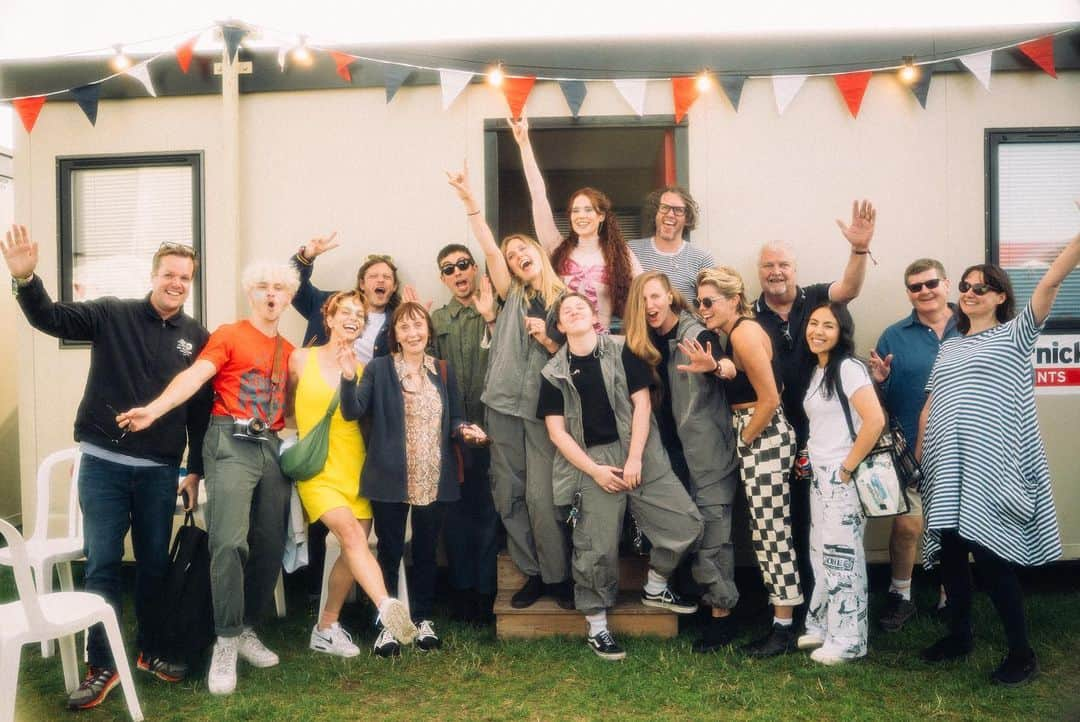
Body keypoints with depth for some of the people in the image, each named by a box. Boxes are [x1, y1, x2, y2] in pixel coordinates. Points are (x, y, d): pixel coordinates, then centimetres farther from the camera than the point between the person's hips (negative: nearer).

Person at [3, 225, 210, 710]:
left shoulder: (197, 337, 3)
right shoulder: (111, 314, 0)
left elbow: (201, 409, 6)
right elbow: (51, 318, -11)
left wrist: (195, 470, 7)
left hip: (161, 470, 2)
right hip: (104, 464, -1)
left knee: (154, 564, 11)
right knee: (102, 564, 2)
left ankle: (148, 650, 29)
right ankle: (102, 666, 14)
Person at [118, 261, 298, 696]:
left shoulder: (288, 350, 18)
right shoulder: (228, 335, 1)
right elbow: (194, 375, -14)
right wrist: (153, 409, -29)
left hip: (271, 447, 6)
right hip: (231, 443, -6)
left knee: (271, 545, 5)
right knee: (229, 541, -14)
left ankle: (247, 629, 21)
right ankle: (226, 642, -4)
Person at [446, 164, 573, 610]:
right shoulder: (512, 297, 9)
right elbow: (489, 250, -2)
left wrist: (547, 340, -11)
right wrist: (470, 201, -11)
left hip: (543, 408, -3)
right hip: (504, 405, 3)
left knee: (541, 494, -7)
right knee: (508, 493, 5)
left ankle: (558, 577, 10)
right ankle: (532, 574, 17)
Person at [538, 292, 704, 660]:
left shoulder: (622, 351, 3)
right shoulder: (554, 373, 3)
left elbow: (641, 403, -2)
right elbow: (556, 430, 1)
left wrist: (635, 458, -10)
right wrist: (594, 470, -9)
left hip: (639, 453, 1)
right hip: (590, 462, -1)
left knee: (686, 524, -4)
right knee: (596, 549, -2)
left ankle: (655, 588, 21)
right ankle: (596, 627, 16)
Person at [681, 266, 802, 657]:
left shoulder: (744, 332, -17)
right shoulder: (735, 332, 13)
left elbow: (770, 399, -20)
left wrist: (745, 439, -9)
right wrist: (714, 367, 5)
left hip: (765, 437, -10)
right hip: (754, 436, 10)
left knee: (773, 531, -3)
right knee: (765, 532, 13)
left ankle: (784, 628, 7)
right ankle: (780, 619, 22)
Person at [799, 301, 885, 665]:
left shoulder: (848, 368, -14)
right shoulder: (817, 371, 13)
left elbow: (875, 421, -23)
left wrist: (847, 468, -18)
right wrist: (812, 463, 11)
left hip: (841, 477, -9)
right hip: (819, 475, 9)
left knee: (842, 556, -2)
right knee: (822, 554, 15)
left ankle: (848, 639, 9)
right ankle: (823, 626, 27)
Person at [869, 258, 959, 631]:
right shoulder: (894, 336, 1)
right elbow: (881, 397, 2)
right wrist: (880, 380, -19)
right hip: (911, 449, -1)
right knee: (907, 525, 0)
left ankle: (950, 598, 30)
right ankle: (900, 596, 21)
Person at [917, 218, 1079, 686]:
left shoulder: (1014, 334, 5)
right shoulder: (949, 348, 19)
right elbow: (930, 408, 18)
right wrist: (918, 457, 13)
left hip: (988, 466, -5)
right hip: (947, 467, 5)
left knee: (990, 554, -7)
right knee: (950, 551, 8)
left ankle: (1022, 652, 7)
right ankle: (959, 636, 25)